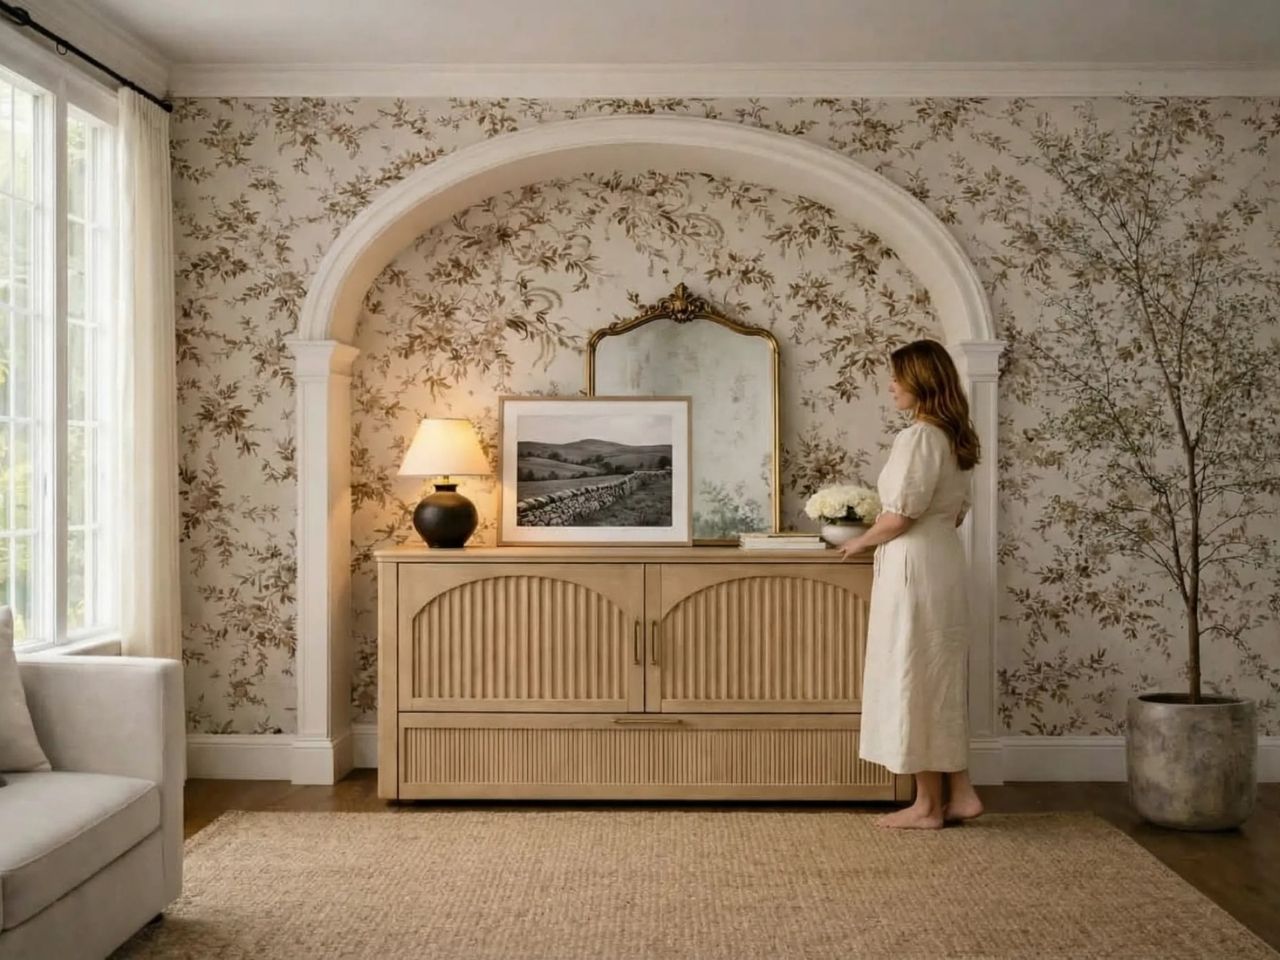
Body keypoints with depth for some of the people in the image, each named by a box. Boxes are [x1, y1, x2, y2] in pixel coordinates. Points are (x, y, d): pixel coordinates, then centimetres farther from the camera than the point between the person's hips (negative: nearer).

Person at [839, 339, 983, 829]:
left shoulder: (918, 437, -17)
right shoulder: (954, 437, 12)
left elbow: (900, 516, -20)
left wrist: (861, 541, -2)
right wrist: (880, 532, 20)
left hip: (914, 567, -10)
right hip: (945, 562, 10)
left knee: (915, 679, 0)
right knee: (939, 679, 15)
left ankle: (928, 805, 11)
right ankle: (959, 792, 20)